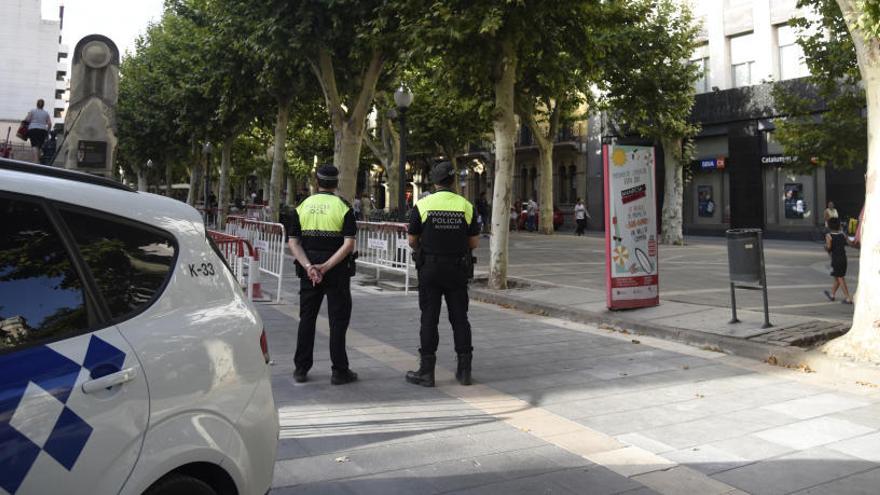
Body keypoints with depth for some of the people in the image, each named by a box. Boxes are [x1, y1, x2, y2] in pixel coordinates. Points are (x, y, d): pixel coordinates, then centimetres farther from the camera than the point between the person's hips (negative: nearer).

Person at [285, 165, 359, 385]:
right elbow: (349, 244, -15)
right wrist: (326, 266, -16)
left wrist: (308, 266, -11)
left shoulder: (302, 207, 5)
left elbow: (293, 242, -2)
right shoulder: (343, 208, -5)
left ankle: (301, 369, 17)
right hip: (337, 272, -3)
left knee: (306, 319, 13)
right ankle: (339, 371, 7)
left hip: (308, 271, 3)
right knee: (338, 320, 4)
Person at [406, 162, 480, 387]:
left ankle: (426, 372, 6)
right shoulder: (466, 206, 0)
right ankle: (464, 370, 13)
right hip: (458, 269, 2)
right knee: (459, 318, 9)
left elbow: (412, 240, -1)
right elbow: (475, 242, 3)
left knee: (429, 319, 3)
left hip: (430, 268, -2)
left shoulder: (423, 205, -6)